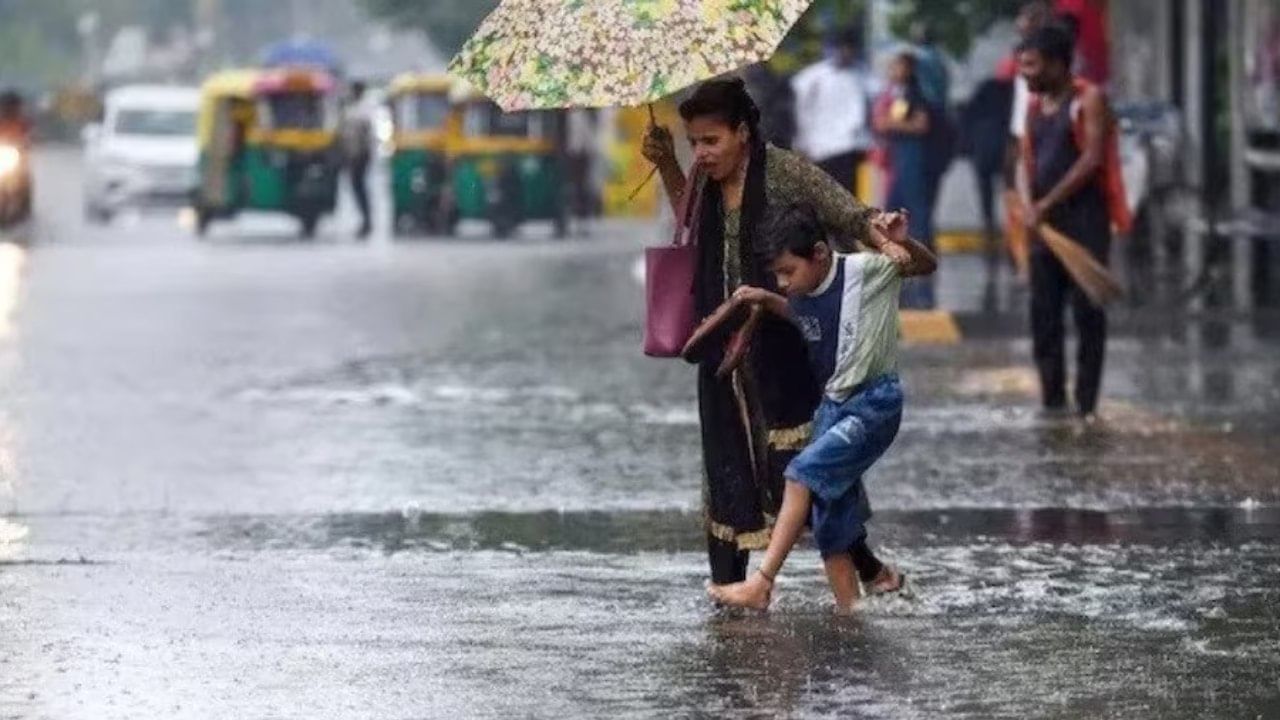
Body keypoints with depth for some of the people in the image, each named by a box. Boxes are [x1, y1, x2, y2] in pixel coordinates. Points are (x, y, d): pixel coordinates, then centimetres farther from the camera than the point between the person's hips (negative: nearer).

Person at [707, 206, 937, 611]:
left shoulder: (863, 271, -13)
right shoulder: (803, 298, 5)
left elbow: (927, 266, -9)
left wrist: (902, 243, -30)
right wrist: (767, 301, 11)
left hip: (875, 403, -8)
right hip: (832, 406, 8)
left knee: (805, 472, -21)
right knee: (830, 516, 4)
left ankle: (762, 583, -23)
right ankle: (848, 609, 12)